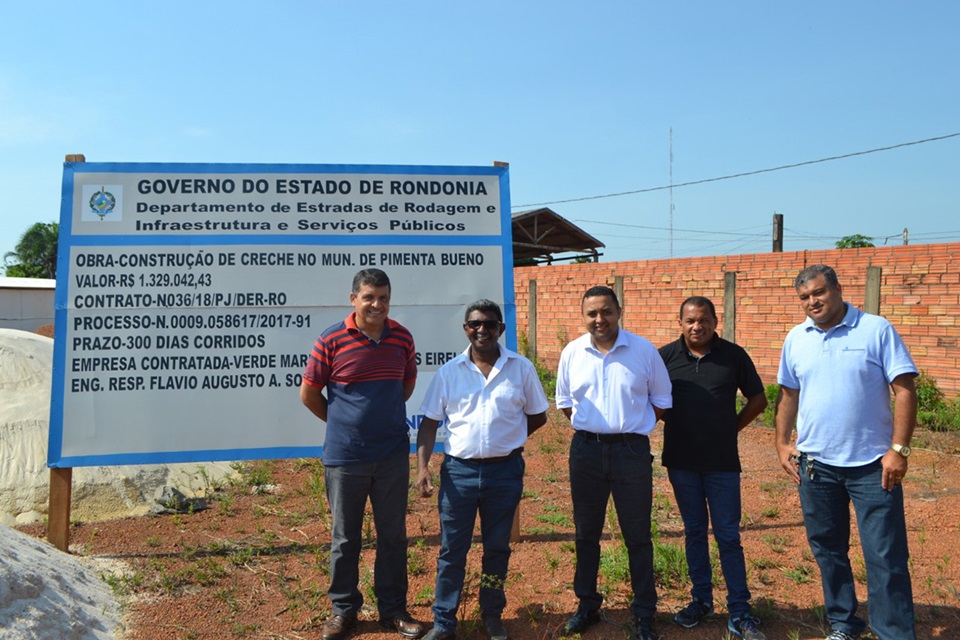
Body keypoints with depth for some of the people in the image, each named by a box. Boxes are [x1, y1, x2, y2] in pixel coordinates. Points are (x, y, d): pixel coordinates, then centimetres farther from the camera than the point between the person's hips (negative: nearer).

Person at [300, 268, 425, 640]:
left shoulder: (402, 338, 0)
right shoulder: (331, 340, -10)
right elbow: (309, 394, 0)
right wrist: (342, 423, 7)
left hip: (393, 455, 3)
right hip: (345, 457, -2)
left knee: (393, 536, 12)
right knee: (345, 538, 12)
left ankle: (393, 609, 28)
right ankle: (343, 609, 29)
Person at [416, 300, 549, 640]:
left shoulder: (522, 368, -1)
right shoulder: (449, 372, 0)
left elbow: (537, 416, 8)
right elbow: (429, 422, 2)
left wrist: (506, 440, 3)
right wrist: (422, 466, -8)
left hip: (505, 471, 0)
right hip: (459, 471, 0)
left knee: (497, 548, 14)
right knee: (451, 550, 8)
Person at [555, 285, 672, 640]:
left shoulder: (644, 350, -6)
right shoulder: (572, 353, 1)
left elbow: (661, 401, 4)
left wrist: (633, 424, 2)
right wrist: (590, 425, 5)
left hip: (632, 450, -2)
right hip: (586, 449, 2)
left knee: (638, 536, 7)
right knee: (586, 533, 14)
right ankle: (587, 604, 30)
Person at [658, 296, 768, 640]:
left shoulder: (734, 355, -3)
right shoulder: (665, 356, -3)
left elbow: (758, 399, 5)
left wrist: (732, 427, 1)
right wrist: (672, 424, 3)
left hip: (722, 461, -1)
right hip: (680, 461, 2)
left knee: (728, 536, 3)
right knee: (694, 532, 14)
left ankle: (739, 612, 13)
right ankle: (701, 600, 28)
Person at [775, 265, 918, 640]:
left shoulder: (876, 330, -7)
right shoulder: (796, 339, 5)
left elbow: (904, 390, -9)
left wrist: (899, 449, -14)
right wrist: (782, 443, 6)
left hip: (873, 464, -4)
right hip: (816, 464, 4)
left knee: (886, 557, 0)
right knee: (828, 550, 15)